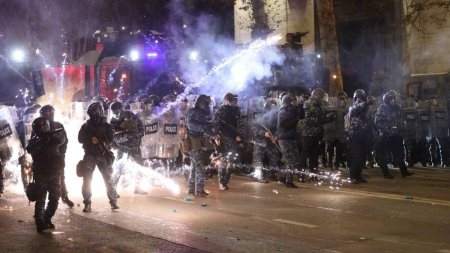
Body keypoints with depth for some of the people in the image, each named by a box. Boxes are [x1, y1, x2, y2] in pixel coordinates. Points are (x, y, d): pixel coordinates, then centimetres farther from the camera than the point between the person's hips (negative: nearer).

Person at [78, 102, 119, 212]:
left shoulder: (106, 126, 4)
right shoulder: (86, 126, 9)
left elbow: (110, 140, -5)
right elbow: (80, 138, 0)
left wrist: (99, 141, -22)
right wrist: (90, 139, -18)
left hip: (103, 156, -1)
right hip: (90, 155, 1)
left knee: (108, 178, -2)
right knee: (87, 179, -6)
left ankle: (113, 201, 6)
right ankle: (87, 203, -2)